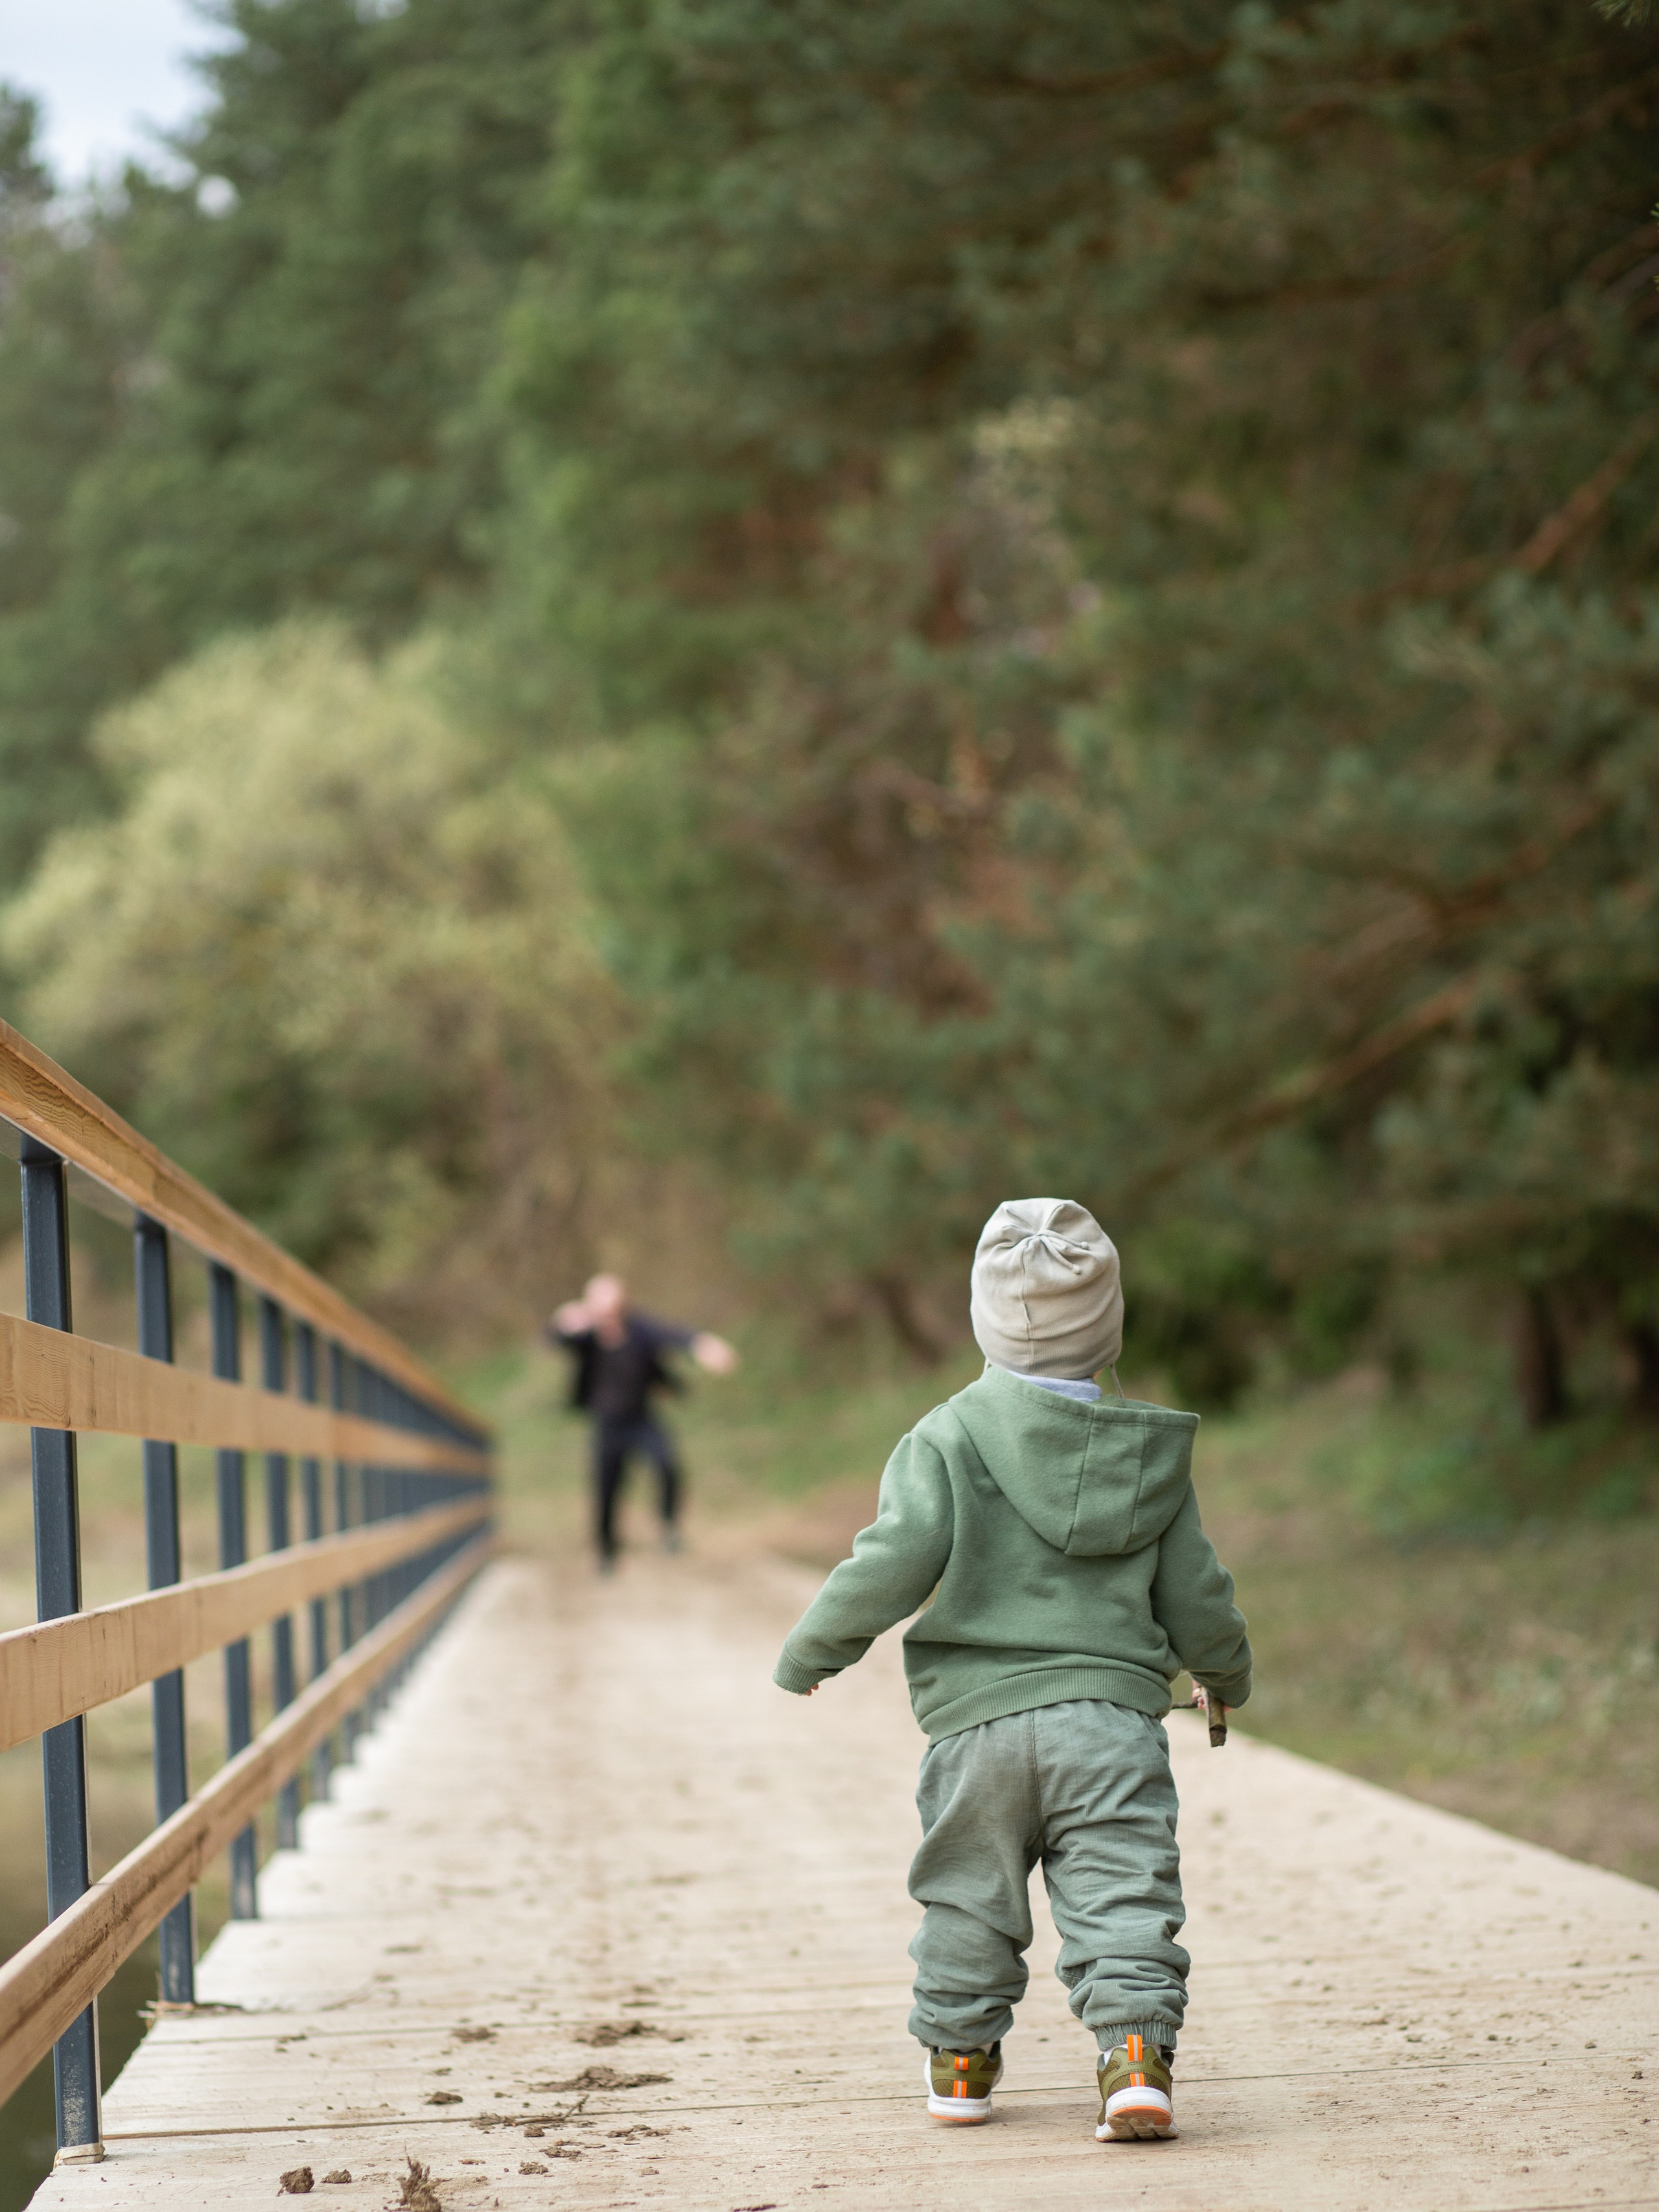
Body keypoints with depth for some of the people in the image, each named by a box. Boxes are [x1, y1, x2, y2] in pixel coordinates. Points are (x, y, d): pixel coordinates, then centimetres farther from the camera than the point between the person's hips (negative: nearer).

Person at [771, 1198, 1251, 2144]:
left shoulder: (948, 1437, -3)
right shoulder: (1152, 1452, 7)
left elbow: (898, 1561, -11)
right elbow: (1195, 1595, 12)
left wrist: (813, 1647, 3)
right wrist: (1228, 1673, 32)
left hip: (980, 1716, -1)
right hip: (1113, 1711, 1)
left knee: (970, 1894, 14)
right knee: (1123, 1896, -1)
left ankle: (962, 2059, 25)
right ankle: (1136, 2052, -15)